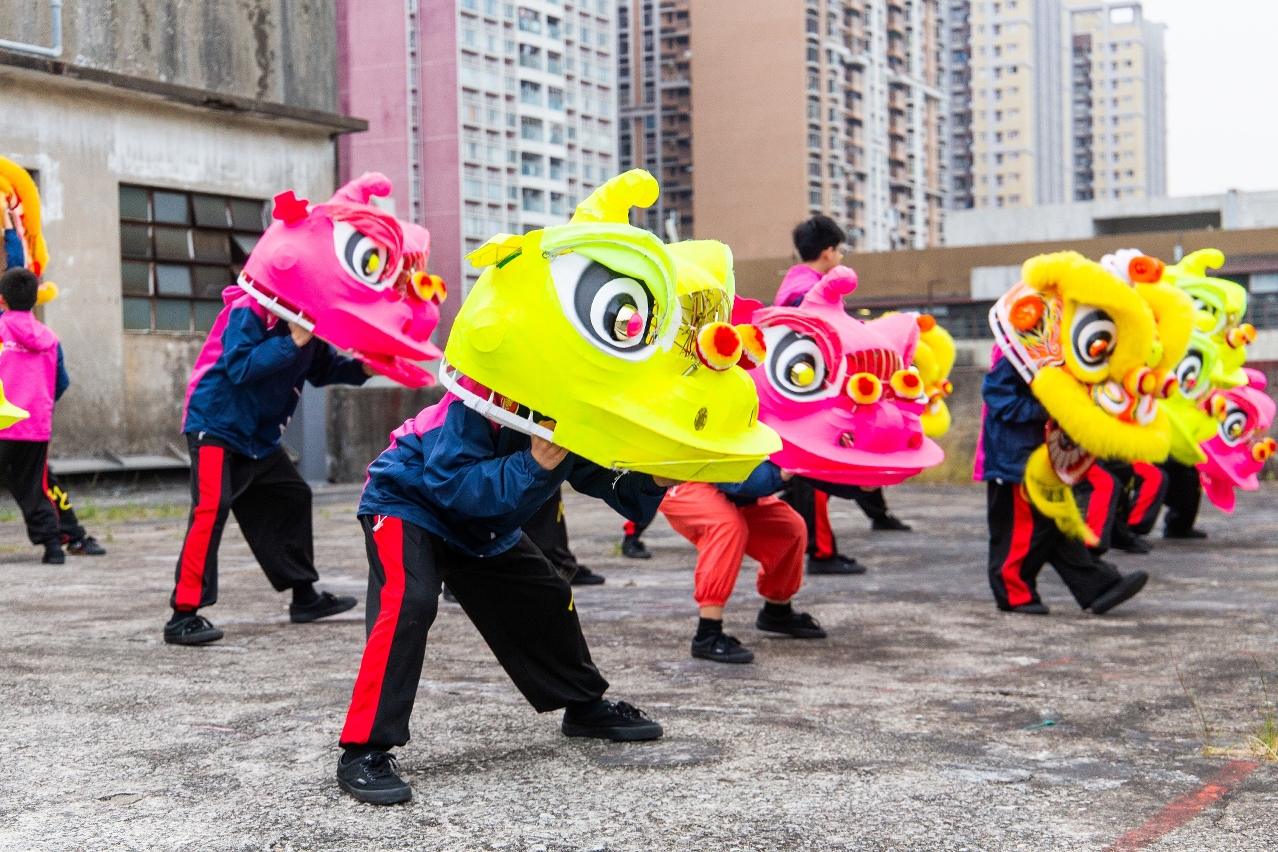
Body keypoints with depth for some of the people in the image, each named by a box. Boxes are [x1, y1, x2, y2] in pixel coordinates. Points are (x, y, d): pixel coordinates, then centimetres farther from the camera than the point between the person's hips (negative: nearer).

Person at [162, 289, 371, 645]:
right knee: (212, 508, -20)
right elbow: (240, 368, -30)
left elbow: (322, 368, 11)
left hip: (261, 435, 9)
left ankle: (305, 596, 29)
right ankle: (183, 616, -20)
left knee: (292, 497, 15)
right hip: (217, 426, -9)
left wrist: (361, 369, -8)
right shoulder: (249, 311, -21)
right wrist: (292, 342, -32)